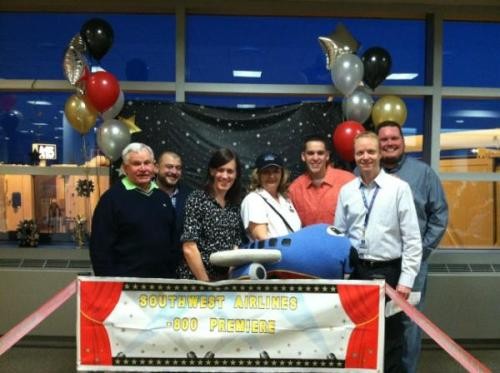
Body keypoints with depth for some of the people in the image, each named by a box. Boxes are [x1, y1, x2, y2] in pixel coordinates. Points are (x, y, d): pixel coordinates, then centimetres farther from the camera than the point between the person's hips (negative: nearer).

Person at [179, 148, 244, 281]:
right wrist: (205, 281, -16)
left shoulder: (235, 205, 7)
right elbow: (189, 248, -14)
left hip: (227, 278, 5)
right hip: (197, 278, -5)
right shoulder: (197, 198, -8)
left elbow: (236, 245, 7)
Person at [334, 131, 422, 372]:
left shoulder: (399, 188, -5)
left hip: (387, 271, -3)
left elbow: (412, 238, -6)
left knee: (390, 340, 9)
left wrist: (407, 279, -10)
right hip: (355, 271, 3)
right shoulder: (346, 191, 5)